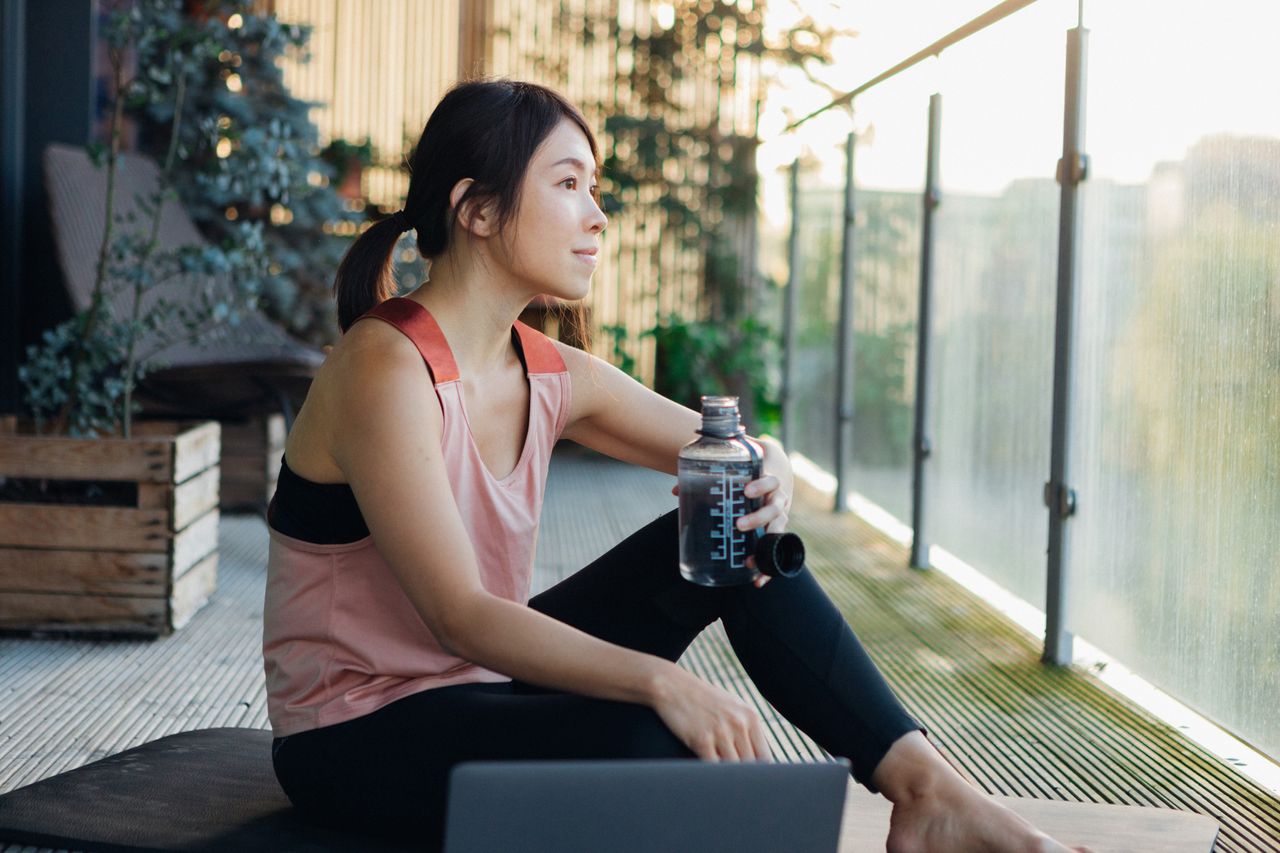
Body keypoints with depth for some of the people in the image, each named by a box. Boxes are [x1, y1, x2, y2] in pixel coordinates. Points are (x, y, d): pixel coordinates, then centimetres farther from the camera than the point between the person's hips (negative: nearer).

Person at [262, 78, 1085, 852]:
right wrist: (662, 682, -38)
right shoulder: (386, 369, -22)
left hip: (485, 681, 8)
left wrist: (770, 476, -18)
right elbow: (458, 616, -29)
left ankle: (926, 786, -8)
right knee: (646, 740, -33)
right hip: (357, 736, -8)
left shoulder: (552, 376, 2)